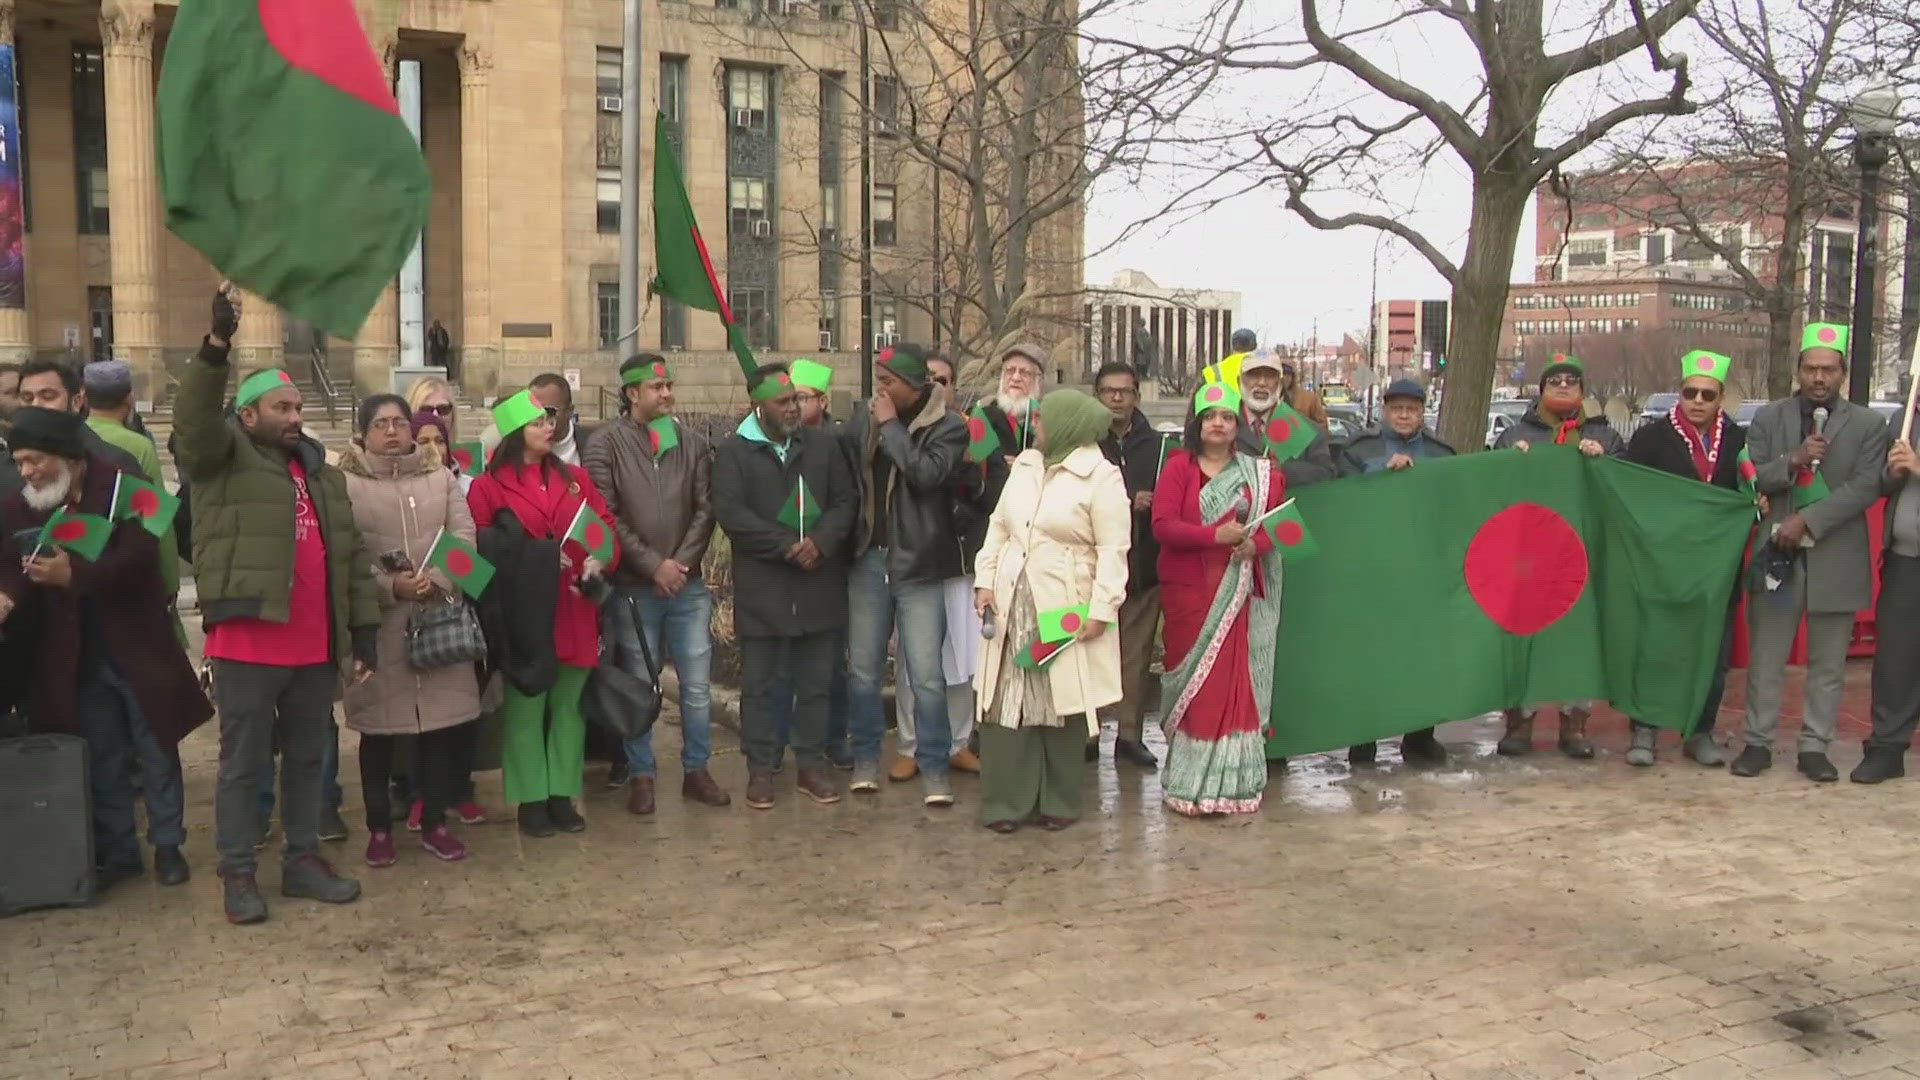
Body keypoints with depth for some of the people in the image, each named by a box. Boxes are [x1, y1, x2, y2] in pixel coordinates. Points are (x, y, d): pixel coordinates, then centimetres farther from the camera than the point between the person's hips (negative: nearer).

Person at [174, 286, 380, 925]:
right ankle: (238, 873, 13)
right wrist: (217, 345, -36)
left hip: (316, 646, 6)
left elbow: (352, 556, 16)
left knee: (308, 757, 14)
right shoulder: (223, 457, 0)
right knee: (244, 762, 3)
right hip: (248, 644, -6)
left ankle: (304, 859, 26)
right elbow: (194, 418, -23)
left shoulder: (322, 472, 16)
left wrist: (363, 627, 10)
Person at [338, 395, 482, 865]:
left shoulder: (441, 478, 11)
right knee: (379, 727, 4)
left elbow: (464, 537, 3)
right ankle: (379, 828, 17)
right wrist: (390, 585, -17)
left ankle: (434, 823, 19)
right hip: (376, 620, -3)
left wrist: (436, 581, -12)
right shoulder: (346, 484, -1)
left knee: (440, 721, 6)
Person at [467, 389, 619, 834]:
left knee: (569, 705, 9)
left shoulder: (574, 477, 12)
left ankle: (562, 796, 20)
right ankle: (531, 799, 14)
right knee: (525, 707, 3)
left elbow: (606, 526, 9)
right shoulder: (489, 485, -2)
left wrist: (598, 560, -9)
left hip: (574, 610, 4)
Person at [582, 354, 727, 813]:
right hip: (633, 588, -3)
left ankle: (696, 770, 20)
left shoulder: (691, 442, 6)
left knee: (697, 685, 6)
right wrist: (654, 566, -13)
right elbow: (606, 517, -9)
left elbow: (705, 509, 3)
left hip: (688, 586, 3)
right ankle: (641, 775, 19)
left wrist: (682, 563, -9)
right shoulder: (608, 445, -3)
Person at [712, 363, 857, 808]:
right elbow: (730, 512, -10)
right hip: (762, 586, -3)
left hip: (819, 582, 3)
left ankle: (812, 766, 20)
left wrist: (820, 542, -12)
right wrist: (786, 546, -15)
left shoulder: (822, 444, 9)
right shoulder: (733, 451, -1)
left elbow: (845, 500, 6)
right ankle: (761, 769, 15)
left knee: (816, 683, 9)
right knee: (760, 684, 5)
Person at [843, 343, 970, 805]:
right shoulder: (863, 421, 5)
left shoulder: (947, 426, -6)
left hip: (919, 565, -4)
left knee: (927, 674, -2)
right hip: (868, 561, 4)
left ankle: (934, 767, 10)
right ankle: (866, 758, 25)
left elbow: (926, 473, -21)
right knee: (862, 670, 10)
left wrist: (891, 425, -15)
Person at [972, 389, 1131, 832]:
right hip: (1011, 604, 5)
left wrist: (1101, 610, -15)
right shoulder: (1025, 464, 11)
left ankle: (1058, 802, 16)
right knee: (1008, 703, 3)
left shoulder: (1101, 476, -7)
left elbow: (1113, 550, -10)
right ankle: (1007, 800, 10)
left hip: (1065, 608, -5)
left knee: (1062, 704, 2)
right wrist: (985, 580, 5)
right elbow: (998, 526, 15)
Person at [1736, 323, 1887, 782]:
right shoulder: (1768, 419, 5)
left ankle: (1814, 747, 16)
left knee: (1827, 663, 7)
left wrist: (1808, 520, -17)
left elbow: (1865, 487, -8)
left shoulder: (1868, 425, 1)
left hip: (1836, 557, 0)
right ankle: (1758, 742, 15)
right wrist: (1793, 460, -18)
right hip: (1778, 553, 1)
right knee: (1765, 659, 6)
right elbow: (1749, 479, -1)